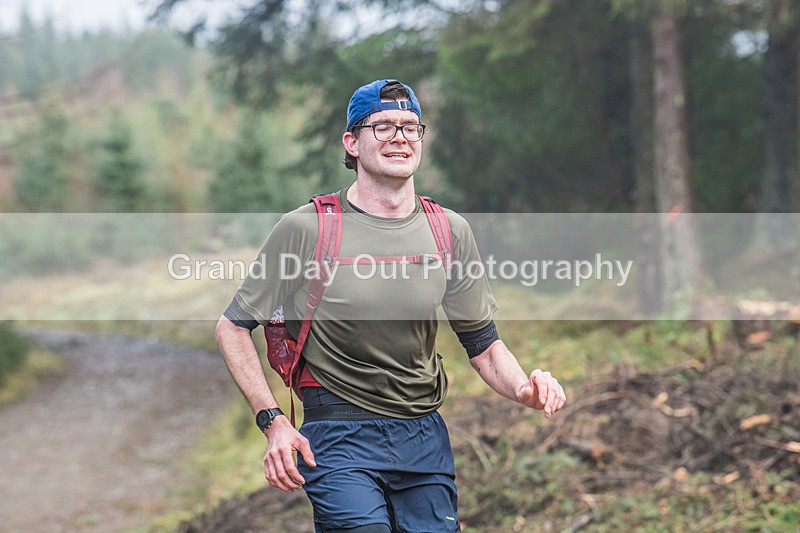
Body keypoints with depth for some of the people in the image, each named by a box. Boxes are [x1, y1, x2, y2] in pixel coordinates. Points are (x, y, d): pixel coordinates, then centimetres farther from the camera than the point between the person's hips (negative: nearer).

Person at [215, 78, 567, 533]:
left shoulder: (451, 231, 5)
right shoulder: (305, 228, -7)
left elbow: (485, 346, 10)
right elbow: (233, 327, 1)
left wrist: (525, 389, -11)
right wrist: (273, 421, -9)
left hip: (425, 439, 4)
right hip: (339, 437, -4)